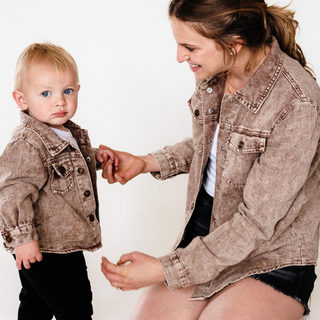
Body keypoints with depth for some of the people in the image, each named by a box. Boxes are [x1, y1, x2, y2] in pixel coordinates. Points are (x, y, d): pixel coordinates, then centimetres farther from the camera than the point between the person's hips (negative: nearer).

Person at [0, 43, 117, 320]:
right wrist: (22, 237, -29)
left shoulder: (69, 133, 5)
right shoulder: (27, 145, -26)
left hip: (63, 244, 9)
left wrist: (94, 157, 7)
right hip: (43, 249, -9)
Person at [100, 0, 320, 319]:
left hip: (272, 260, -5)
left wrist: (166, 269, -23)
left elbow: (256, 221, -24)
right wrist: (145, 162, 3)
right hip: (206, 231, 6)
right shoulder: (213, 70, -4)